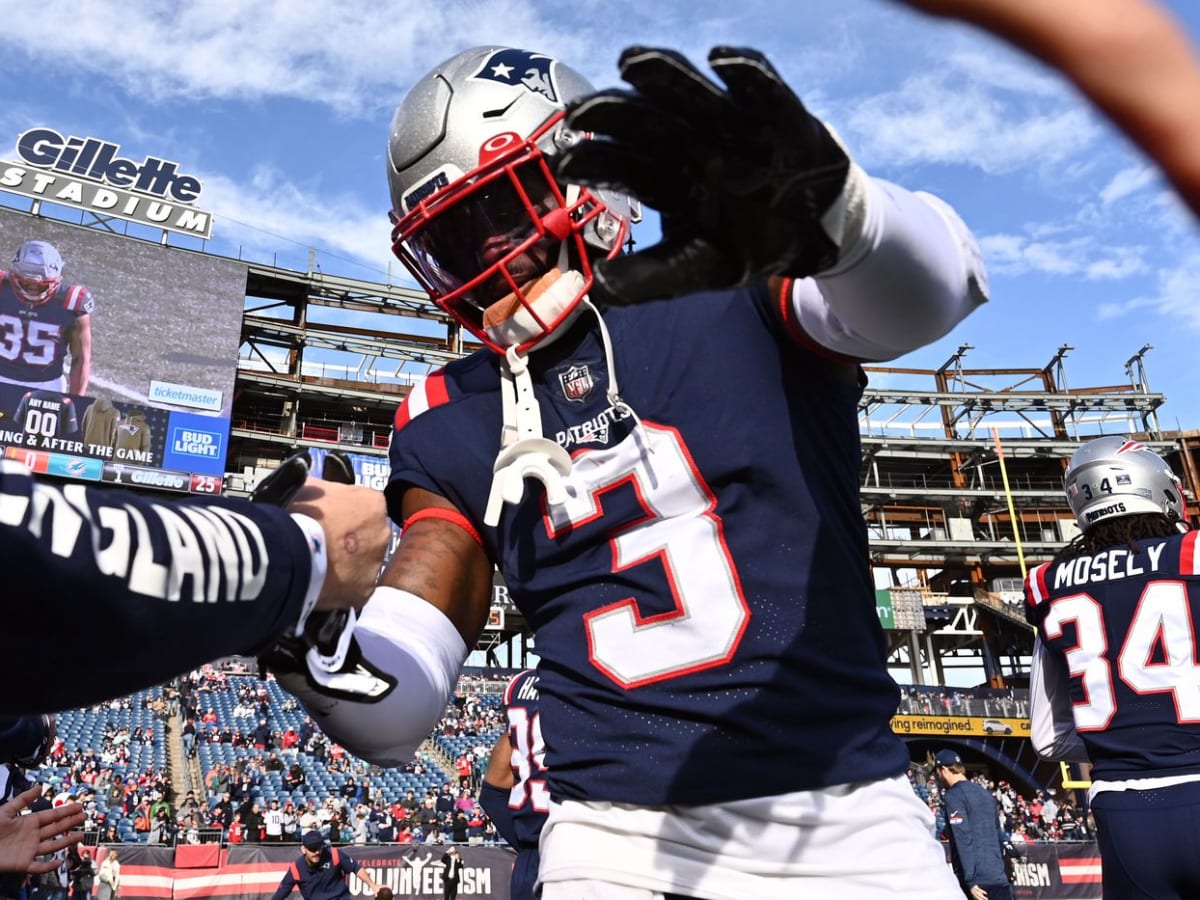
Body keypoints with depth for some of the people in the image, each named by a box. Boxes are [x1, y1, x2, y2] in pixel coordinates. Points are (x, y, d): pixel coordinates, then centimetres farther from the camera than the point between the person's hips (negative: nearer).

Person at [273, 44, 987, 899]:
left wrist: (817, 208, -43)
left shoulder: (734, 291, -2)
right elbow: (392, 714, 1)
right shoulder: (453, 421, 4)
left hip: (848, 816, -1)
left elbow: (926, 284, -22)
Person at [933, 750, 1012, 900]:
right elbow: (998, 835, 20)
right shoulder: (985, 793, 16)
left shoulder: (953, 796, -8)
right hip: (1000, 877, 7)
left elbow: (963, 840, -16)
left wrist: (970, 881, -17)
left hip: (977, 879, -7)